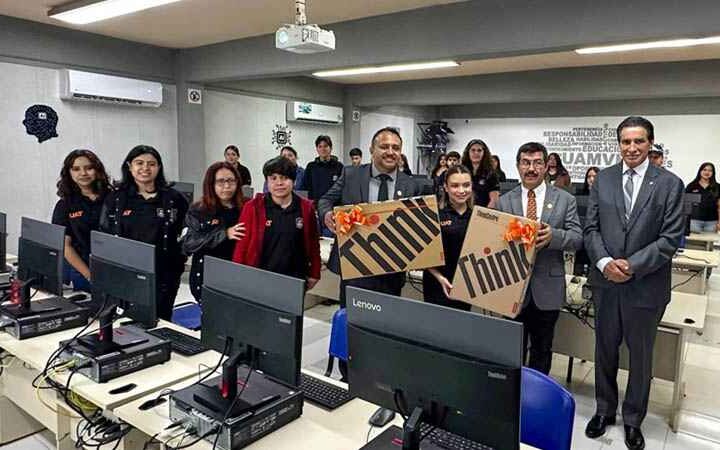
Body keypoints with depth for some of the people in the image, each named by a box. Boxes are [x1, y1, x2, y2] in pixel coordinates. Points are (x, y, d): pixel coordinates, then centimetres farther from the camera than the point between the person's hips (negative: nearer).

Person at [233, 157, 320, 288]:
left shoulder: (306, 207, 0)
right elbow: (241, 245, -4)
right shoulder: (252, 207, -6)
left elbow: (313, 243, 8)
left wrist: (314, 274, 9)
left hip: (296, 280, 2)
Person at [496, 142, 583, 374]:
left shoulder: (565, 200, 3)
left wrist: (553, 235, -24)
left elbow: (577, 238, -5)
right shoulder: (504, 202, 4)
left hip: (547, 288, 0)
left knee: (542, 350, 15)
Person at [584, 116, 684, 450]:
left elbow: (671, 238, -9)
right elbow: (591, 228, 1)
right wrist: (605, 262, -14)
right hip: (606, 282, 2)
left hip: (646, 285, -2)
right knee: (605, 350, 16)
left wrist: (633, 266, -17)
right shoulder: (603, 179, 3)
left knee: (640, 355, 14)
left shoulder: (669, 184, -5)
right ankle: (604, 410, 35)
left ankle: (633, 419, 33)